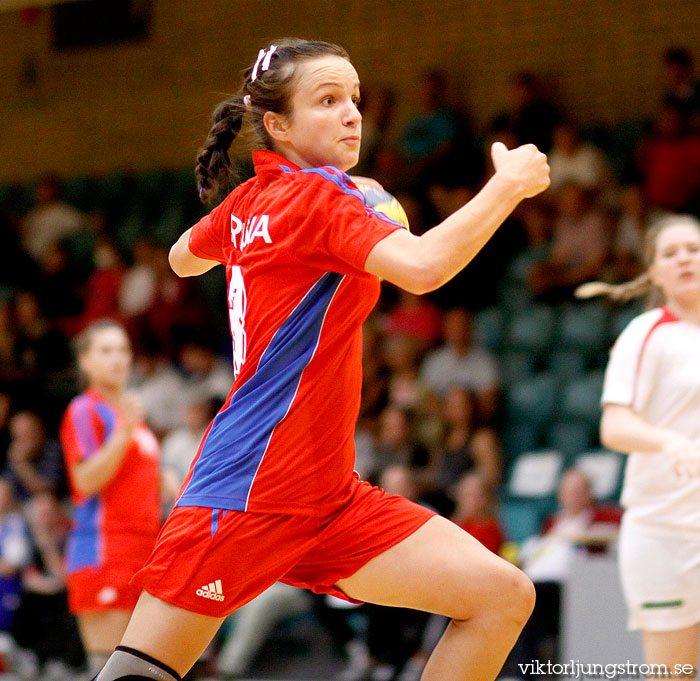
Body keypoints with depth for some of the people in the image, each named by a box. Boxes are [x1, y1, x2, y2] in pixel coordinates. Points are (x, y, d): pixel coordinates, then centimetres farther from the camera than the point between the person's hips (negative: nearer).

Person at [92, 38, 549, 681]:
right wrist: (508, 184, -20)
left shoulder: (248, 201, 11)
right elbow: (422, 266, -31)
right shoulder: (318, 195, -13)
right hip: (248, 492, -9)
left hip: (328, 495, 9)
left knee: (504, 596, -5)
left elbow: (183, 258, 33)